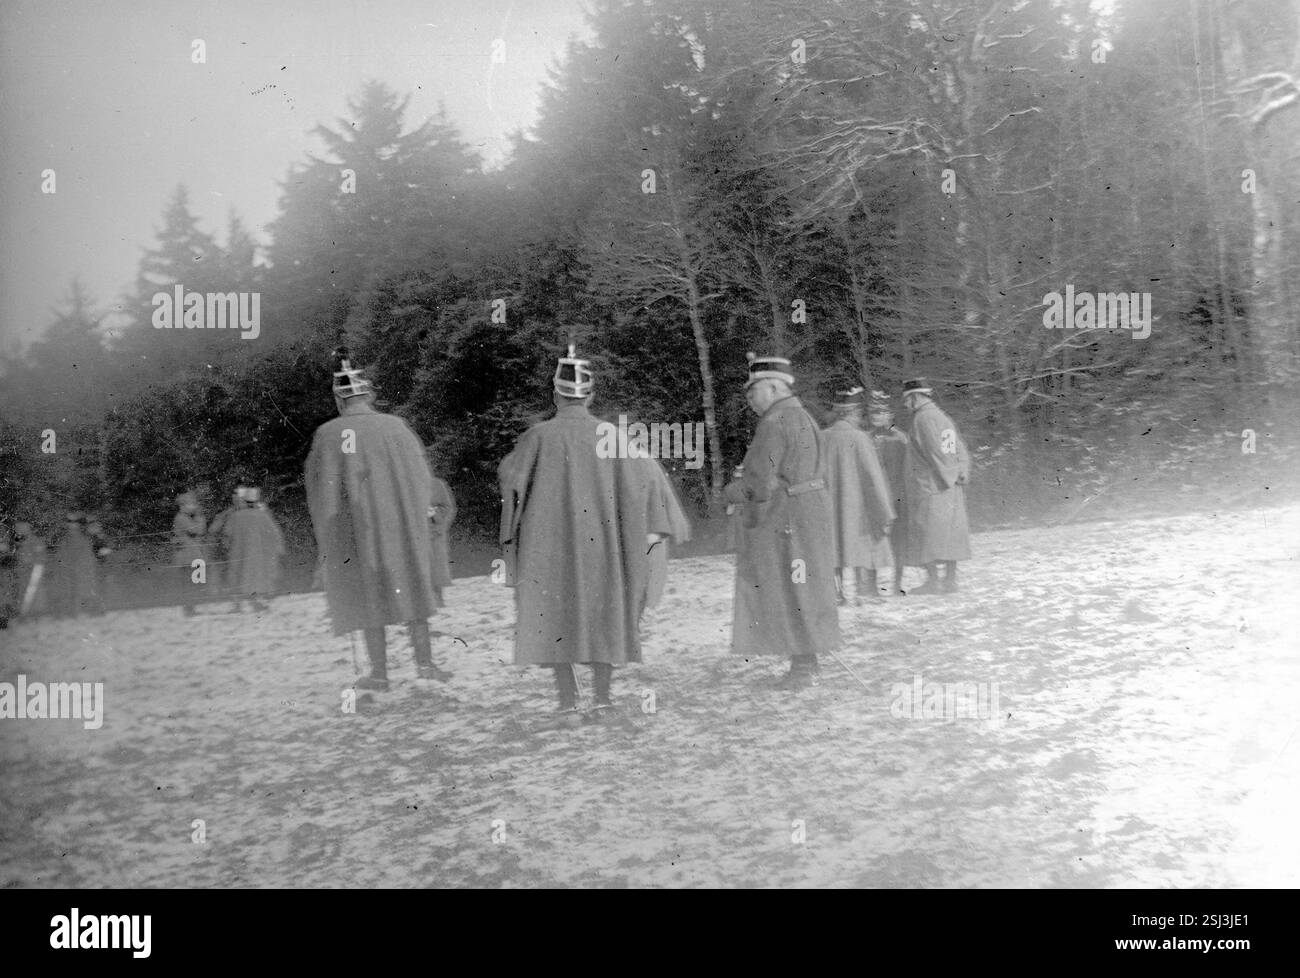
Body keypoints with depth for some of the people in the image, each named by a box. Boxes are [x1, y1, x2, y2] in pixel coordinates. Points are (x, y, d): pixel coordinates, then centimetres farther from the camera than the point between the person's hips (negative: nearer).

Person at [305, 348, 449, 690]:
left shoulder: (327, 435, -9)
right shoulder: (395, 426, -5)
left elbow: (319, 491, -4)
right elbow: (421, 479, 1)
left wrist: (328, 540, 6)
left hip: (356, 529, -1)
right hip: (403, 524, 1)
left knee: (368, 596, 9)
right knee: (412, 586, 14)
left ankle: (379, 672, 11)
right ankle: (424, 661, 13)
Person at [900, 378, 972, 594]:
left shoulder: (922, 418, -13)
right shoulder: (944, 418, 14)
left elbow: (935, 452, -18)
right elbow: (961, 449, 9)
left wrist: (950, 475, -9)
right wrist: (961, 472, -1)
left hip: (928, 487, -8)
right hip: (949, 488, 8)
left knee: (927, 534, -3)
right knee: (949, 531, 10)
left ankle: (933, 581, -3)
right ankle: (950, 579, 14)